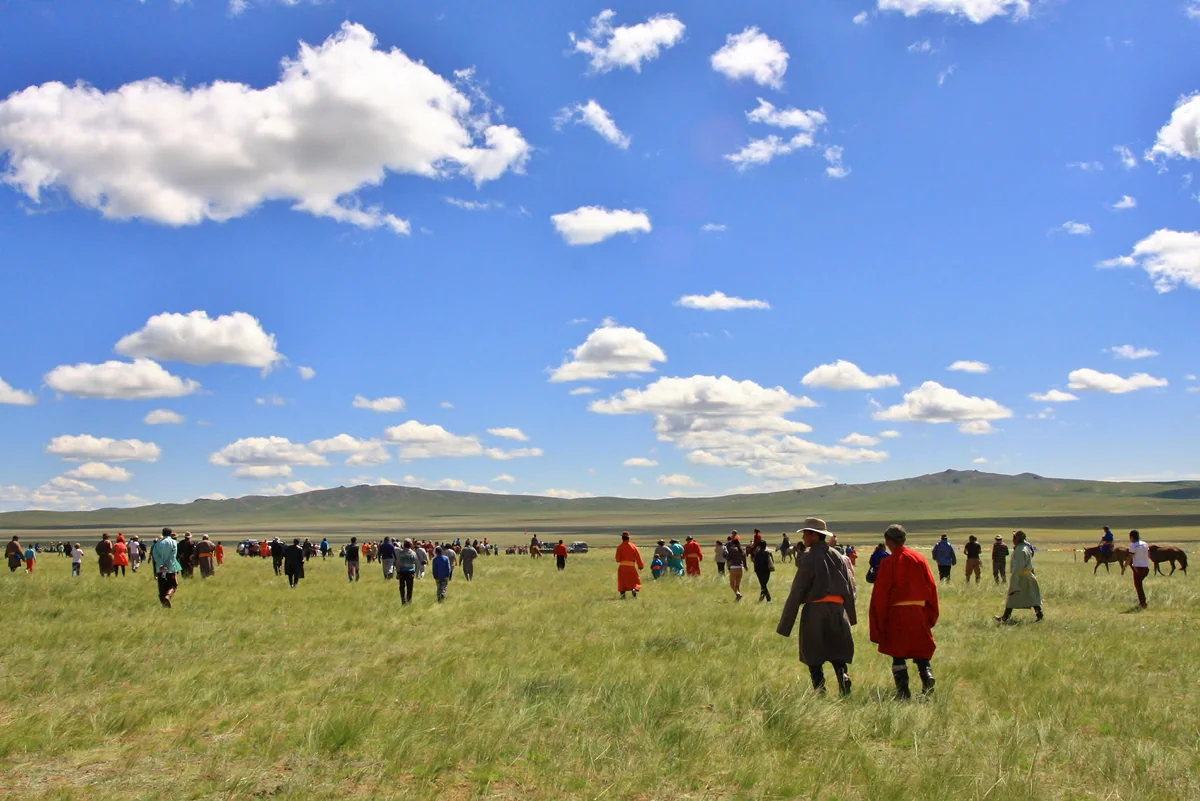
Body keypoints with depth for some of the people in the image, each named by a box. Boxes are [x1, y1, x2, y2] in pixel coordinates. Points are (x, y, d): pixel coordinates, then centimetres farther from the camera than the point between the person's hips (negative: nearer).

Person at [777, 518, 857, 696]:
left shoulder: (809, 559, -8)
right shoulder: (838, 557, 9)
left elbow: (797, 592, -9)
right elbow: (850, 587, 12)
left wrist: (785, 624, -5)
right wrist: (851, 615, 22)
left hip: (814, 610, -4)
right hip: (837, 610, 5)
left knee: (814, 658, 6)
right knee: (838, 655, 11)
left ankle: (820, 693, 1)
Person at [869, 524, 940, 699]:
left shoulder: (887, 563, -9)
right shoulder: (919, 558, 3)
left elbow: (880, 593, -9)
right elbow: (932, 586, 5)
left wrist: (879, 619, -1)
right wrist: (932, 613, 14)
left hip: (896, 614, -3)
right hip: (919, 612, 3)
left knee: (898, 654, 6)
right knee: (921, 652, 13)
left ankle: (903, 693, 4)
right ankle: (928, 680, -5)